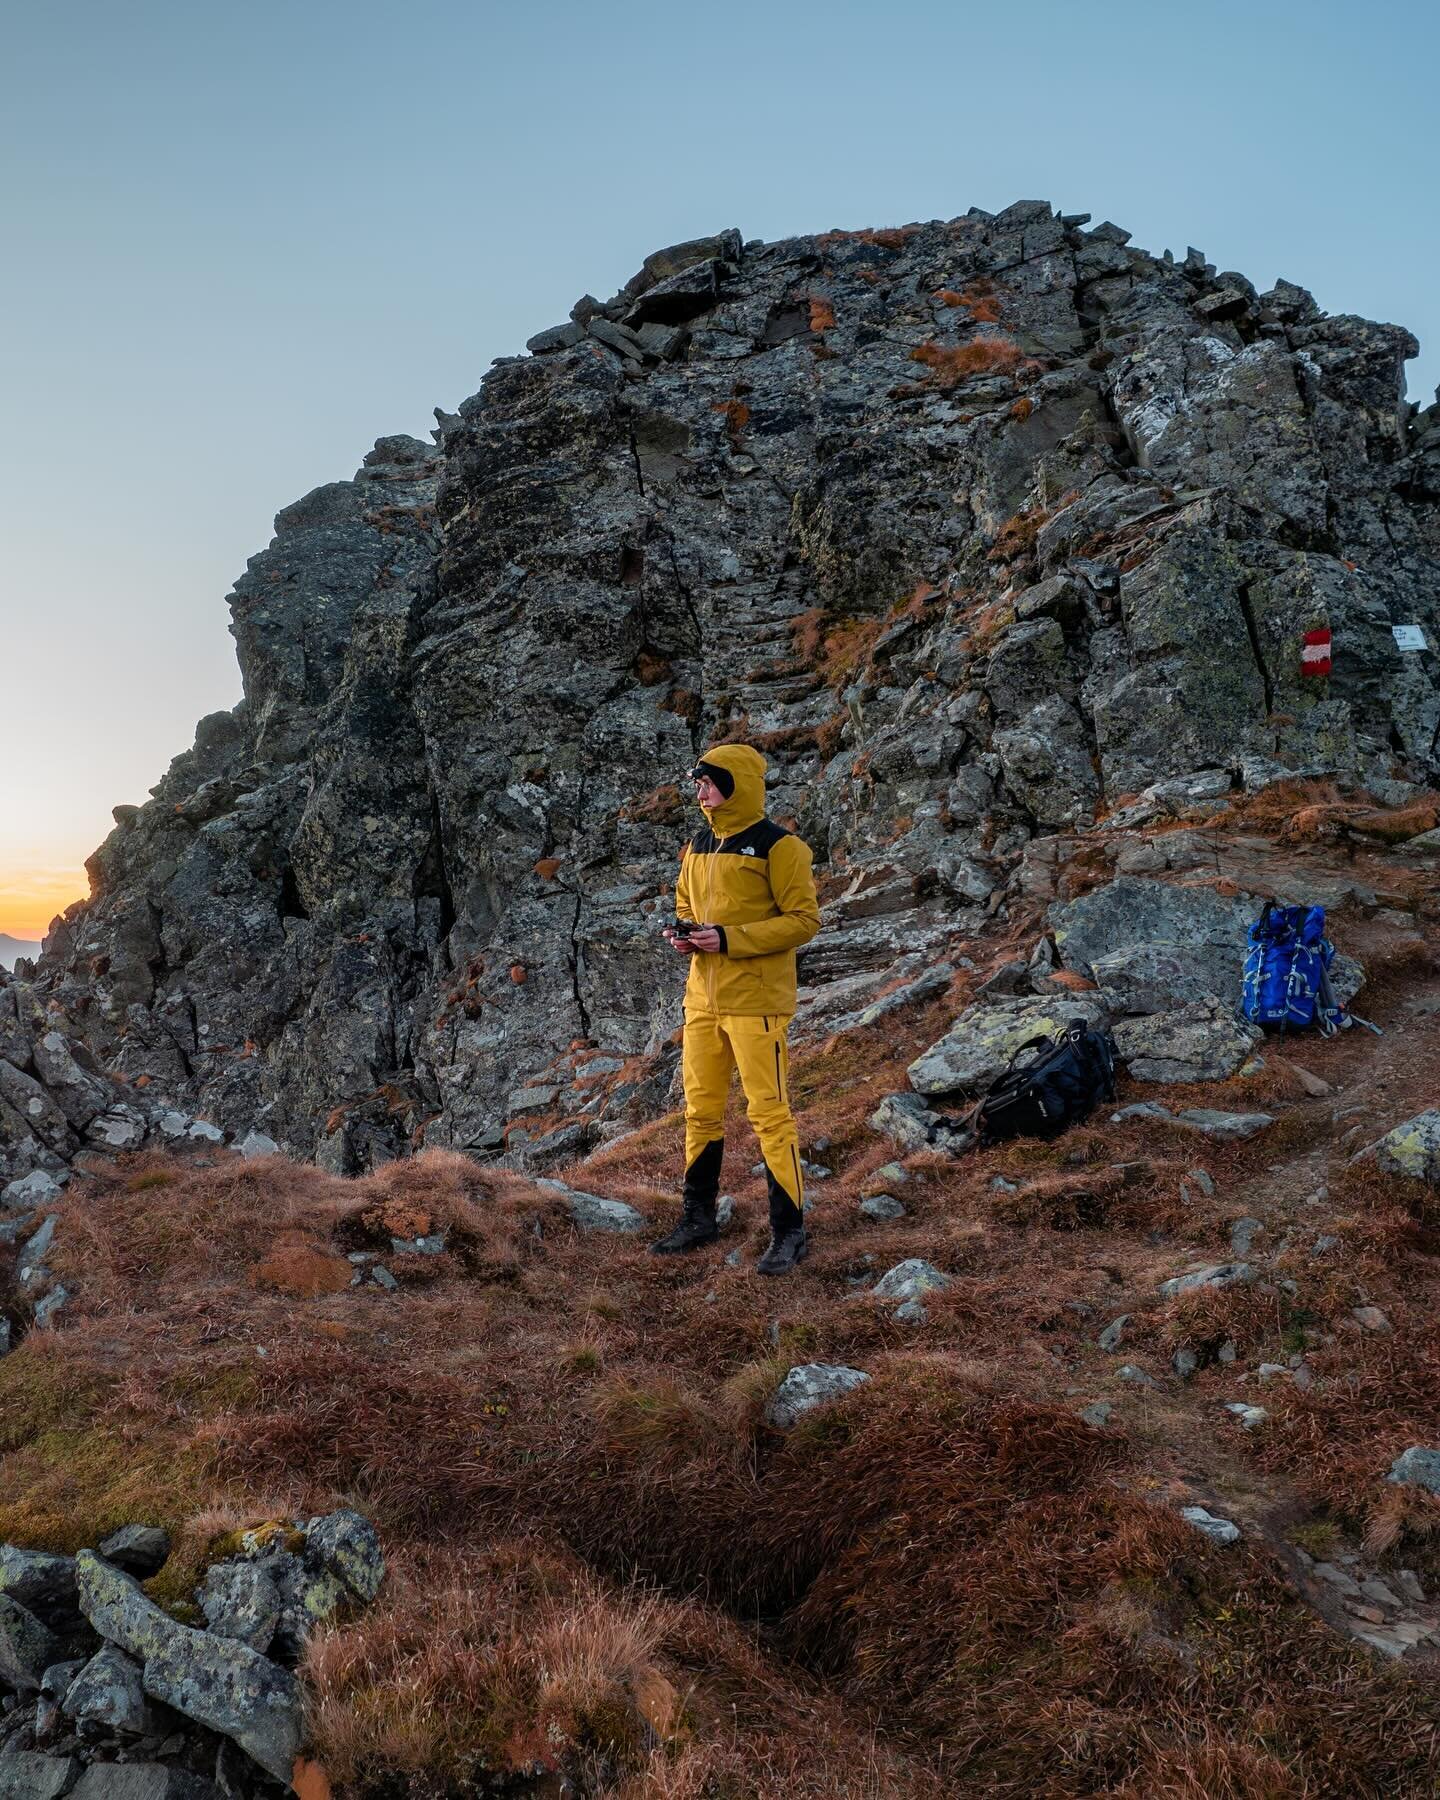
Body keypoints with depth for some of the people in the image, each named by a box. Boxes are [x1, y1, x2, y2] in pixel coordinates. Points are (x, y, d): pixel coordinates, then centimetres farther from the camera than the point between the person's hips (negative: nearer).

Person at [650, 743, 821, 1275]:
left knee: (769, 1112, -2)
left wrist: (730, 939, -20)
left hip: (756, 1001, -7)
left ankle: (789, 1231, 9)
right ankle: (699, 1217, 27)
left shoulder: (778, 846, -10)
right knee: (700, 1109, 13)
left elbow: (804, 920, -12)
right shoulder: (698, 845, 12)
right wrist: (683, 932, 0)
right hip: (703, 997, 7)